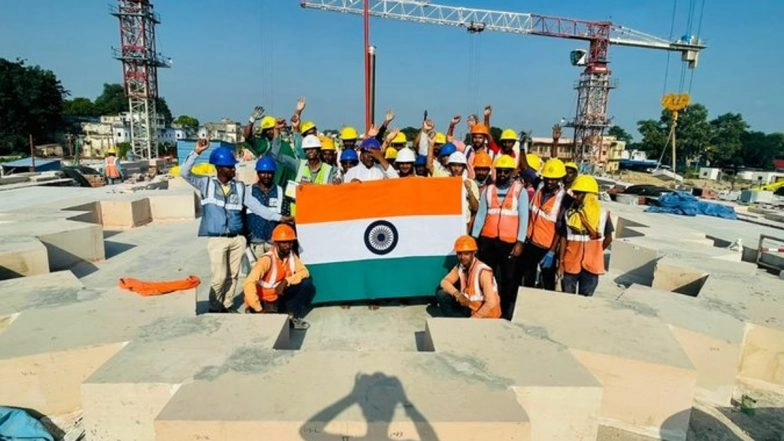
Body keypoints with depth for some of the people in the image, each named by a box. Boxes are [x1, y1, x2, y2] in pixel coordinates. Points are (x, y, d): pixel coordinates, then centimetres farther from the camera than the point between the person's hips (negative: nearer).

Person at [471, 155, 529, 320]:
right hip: (488, 240, 3)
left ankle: (506, 312, 19)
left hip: (509, 242, -2)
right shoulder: (488, 190, 8)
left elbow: (524, 218, -4)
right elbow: (480, 215, 7)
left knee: (509, 278, 7)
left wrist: (520, 242, -11)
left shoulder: (520, 191, 0)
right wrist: (473, 238, 3)